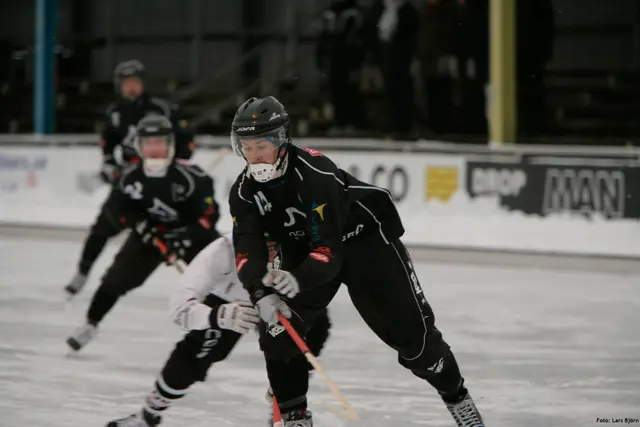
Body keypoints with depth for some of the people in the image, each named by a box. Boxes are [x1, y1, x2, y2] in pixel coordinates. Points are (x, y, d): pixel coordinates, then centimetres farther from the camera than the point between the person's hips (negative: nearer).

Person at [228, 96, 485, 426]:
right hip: (303, 252, 5)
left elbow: (328, 250, -39)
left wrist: (298, 280, -58)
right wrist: (261, 293, -44)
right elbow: (247, 253, -25)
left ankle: (457, 398, 18)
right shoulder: (244, 192, -16)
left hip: (366, 240, -5)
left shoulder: (315, 173, -34)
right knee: (276, 329, -13)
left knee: (410, 329, -3)